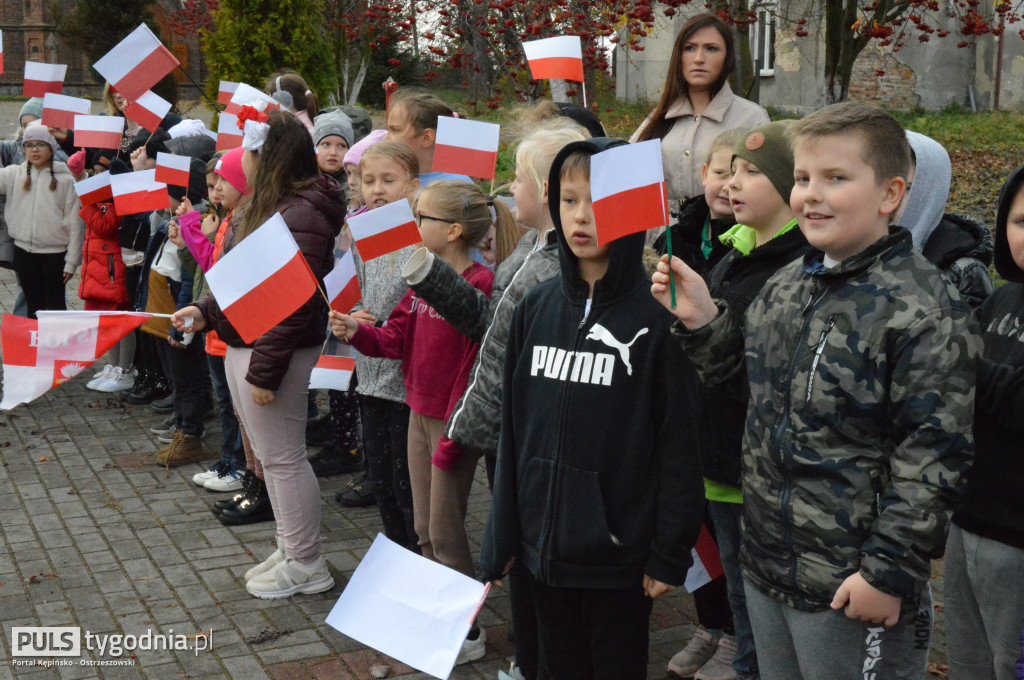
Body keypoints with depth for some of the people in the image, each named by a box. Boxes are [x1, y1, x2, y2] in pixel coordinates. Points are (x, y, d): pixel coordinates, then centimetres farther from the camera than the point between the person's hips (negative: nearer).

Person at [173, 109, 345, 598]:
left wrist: (264, 371, -23)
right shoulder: (266, 205, 12)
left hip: (272, 355, -10)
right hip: (241, 347, 11)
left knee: (282, 457, 0)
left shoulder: (300, 216, -21)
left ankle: (306, 565, 14)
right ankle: (289, 549, 31)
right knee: (269, 455, 18)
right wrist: (207, 312, 10)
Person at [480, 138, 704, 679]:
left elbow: (679, 443, -10)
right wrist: (501, 537, 8)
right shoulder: (536, 308, 3)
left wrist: (670, 553, -10)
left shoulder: (657, 315, -11)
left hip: (619, 553, -4)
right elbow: (513, 430, 7)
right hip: (542, 547, 4)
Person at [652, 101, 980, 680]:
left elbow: (932, 458, -18)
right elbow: (742, 370, 20)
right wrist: (701, 320, 3)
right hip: (766, 566, 8)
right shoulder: (786, 285, 7)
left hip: (852, 588, -7)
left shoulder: (925, 310, -17)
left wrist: (889, 572, -19)